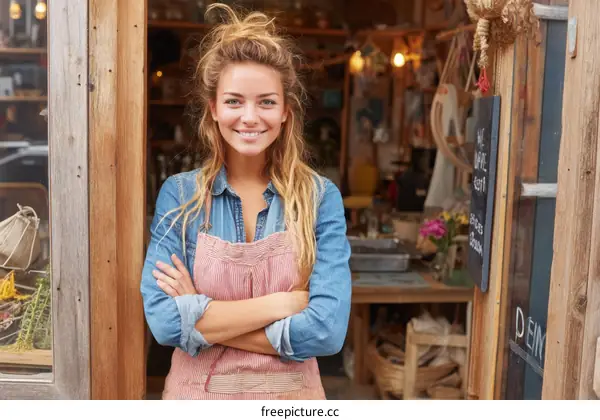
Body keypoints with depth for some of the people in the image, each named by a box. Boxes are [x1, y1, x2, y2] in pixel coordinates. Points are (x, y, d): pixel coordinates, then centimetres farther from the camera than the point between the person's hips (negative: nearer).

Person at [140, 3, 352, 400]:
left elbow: (327, 329, -19)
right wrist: (280, 303, -19)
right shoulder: (178, 195, -8)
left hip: (290, 396, 0)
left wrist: (200, 317, -18)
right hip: (196, 395, 1)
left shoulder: (320, 197, -10)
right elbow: (163, 320, -17)